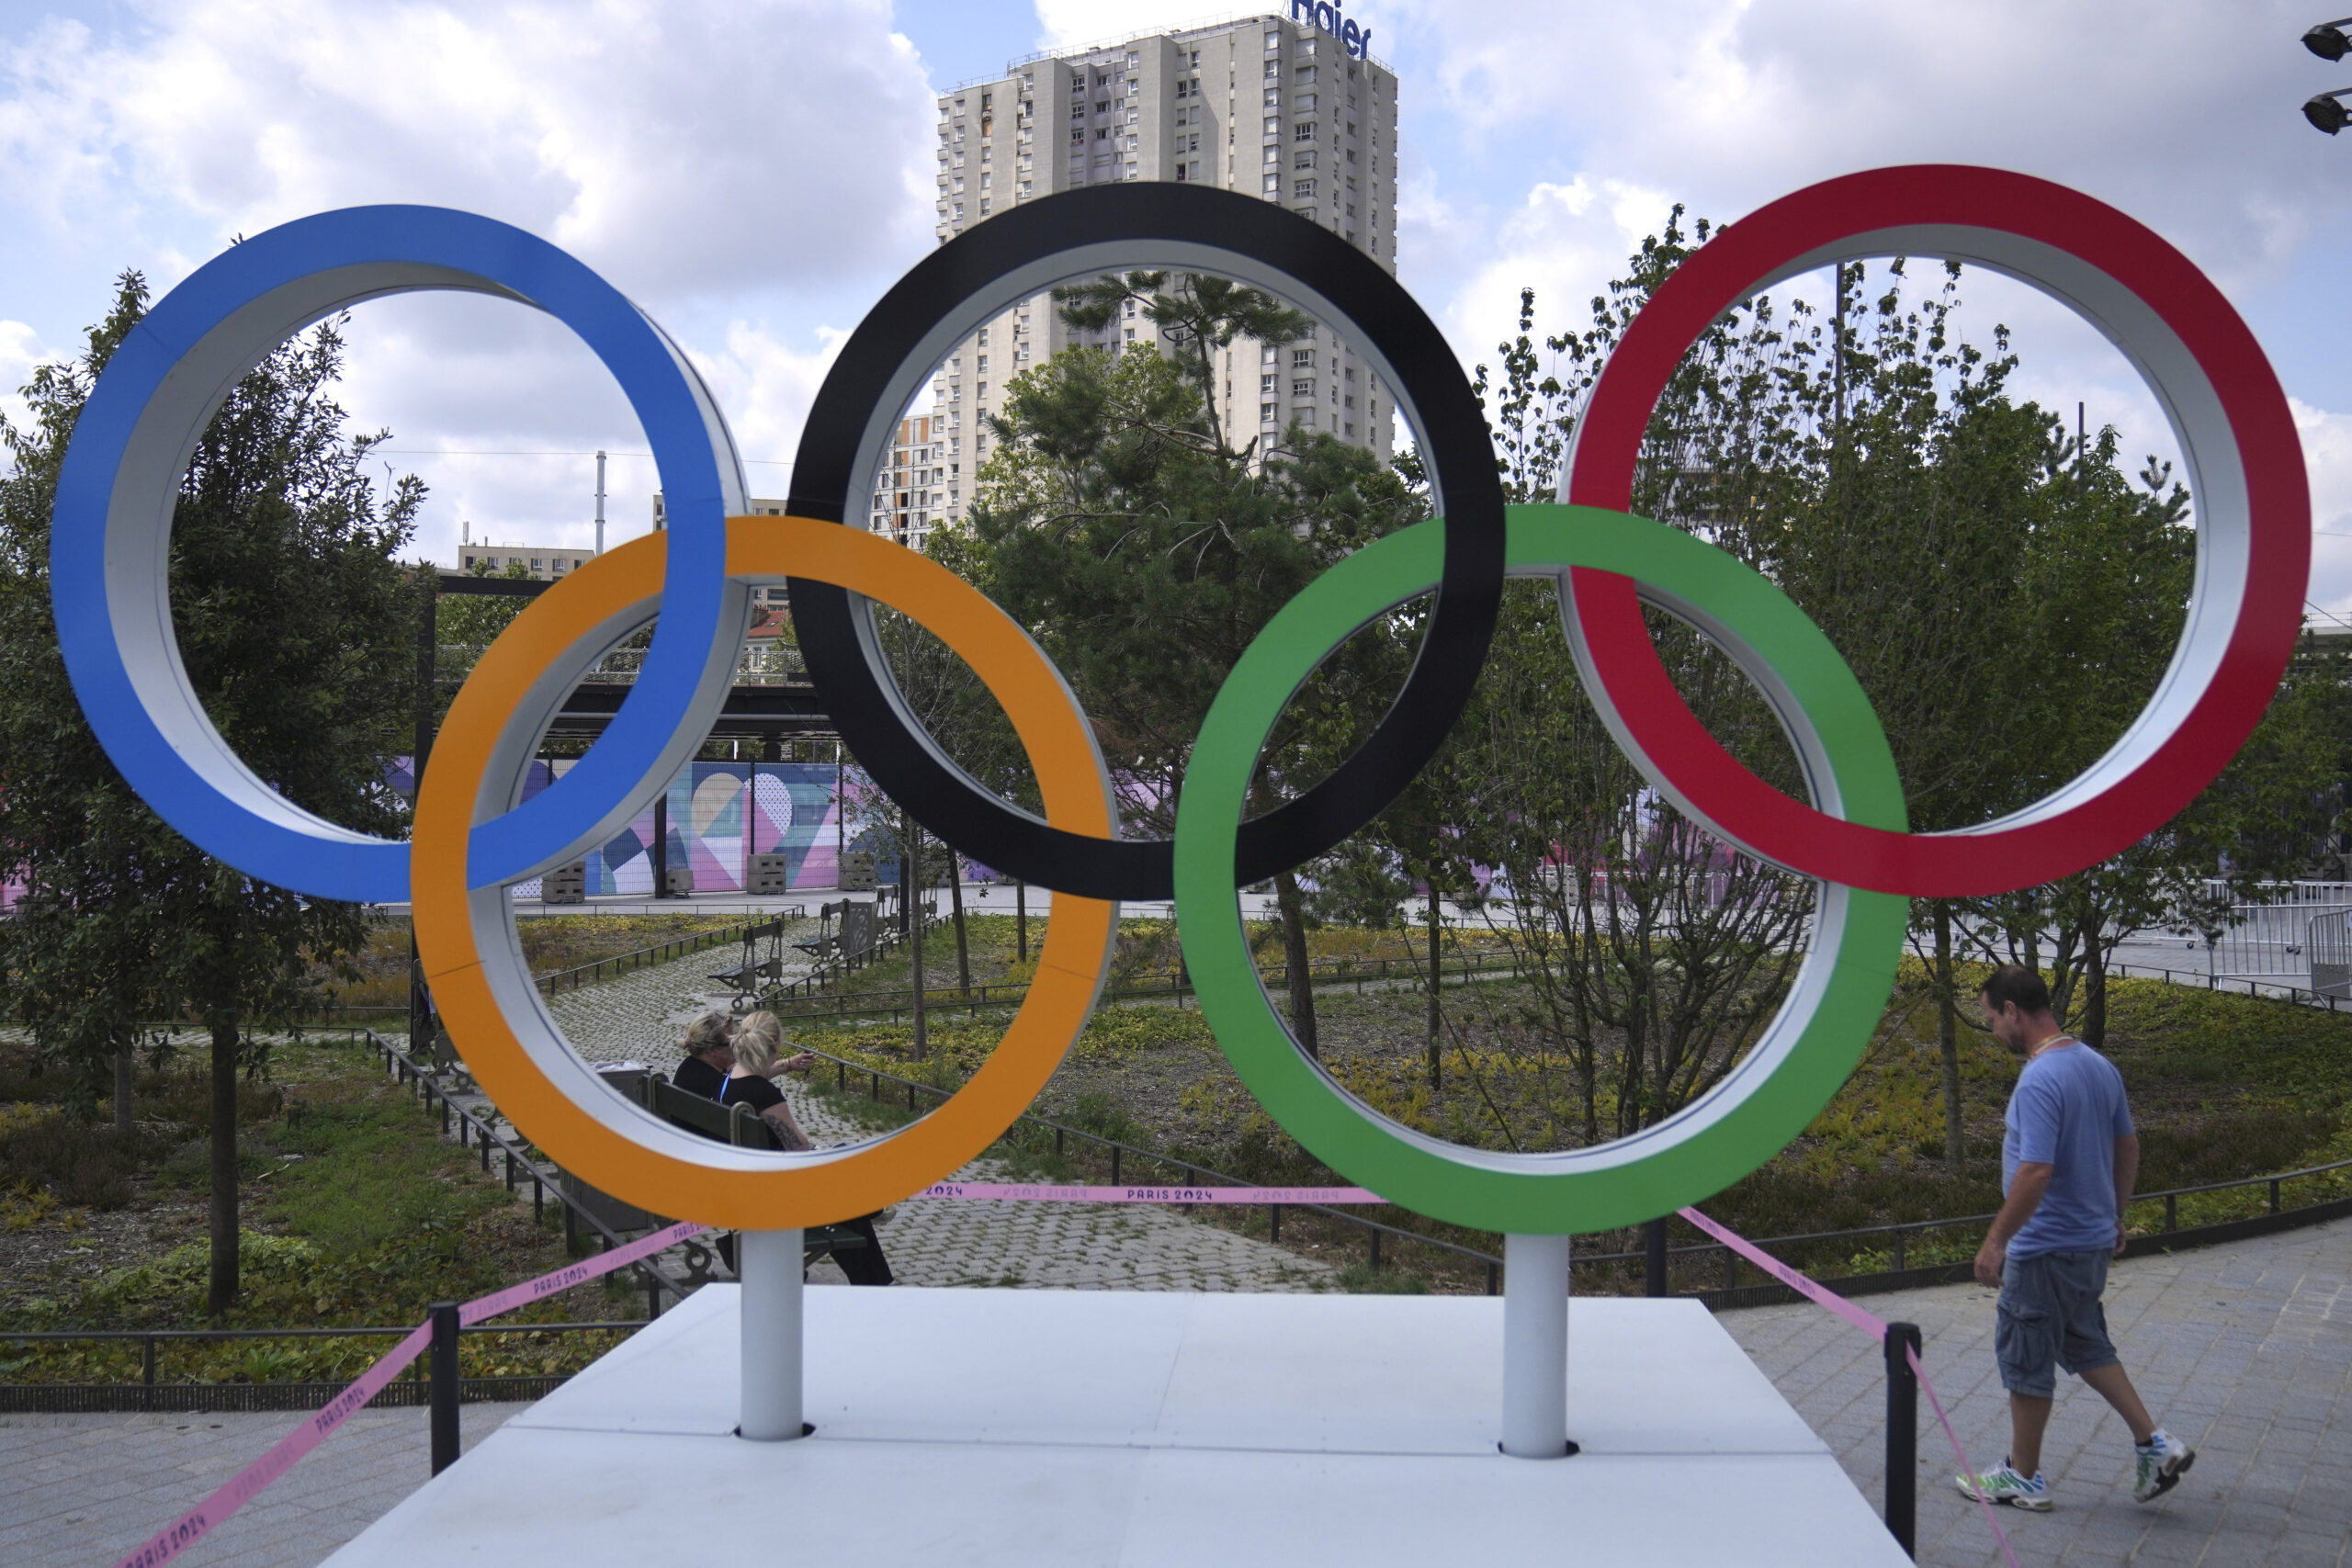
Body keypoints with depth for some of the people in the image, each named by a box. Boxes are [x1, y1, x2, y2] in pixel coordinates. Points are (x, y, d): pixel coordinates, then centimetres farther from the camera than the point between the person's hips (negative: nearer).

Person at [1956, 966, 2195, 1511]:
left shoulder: (2038, 1082, -25)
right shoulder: (2099, 1066, 4)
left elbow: (2036, 1171, -30)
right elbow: (2128, 1146, 14)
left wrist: (1995, 1242, -22)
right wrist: (2116, 1216, 24)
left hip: (2046, 1249, -9)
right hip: (2094, 1239, 9)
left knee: (2025, 1358, 6)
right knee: (2085, 1345, 24)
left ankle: (2023, 1477, 18)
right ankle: (2154, 1443, 19)